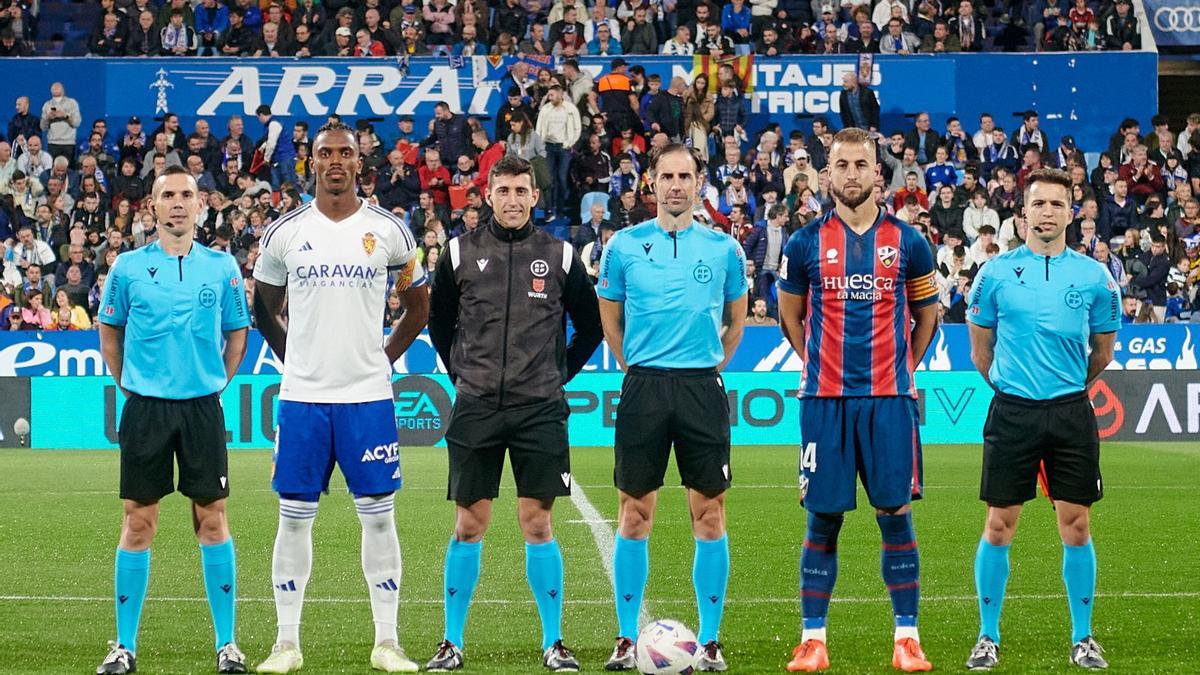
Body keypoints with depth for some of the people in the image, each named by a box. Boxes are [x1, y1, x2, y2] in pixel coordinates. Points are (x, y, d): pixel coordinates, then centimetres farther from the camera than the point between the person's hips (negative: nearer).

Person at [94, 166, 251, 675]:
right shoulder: (129, 267, 3)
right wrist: (128, 384, 8)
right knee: (138, 522, 1)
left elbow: (237, 333, 14)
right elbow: (109, 330, 14)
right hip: (145, 406, 0)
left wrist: (217, 382, 7)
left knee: (212, 518, 1)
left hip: (202, 406, 0)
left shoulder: (222, 267, 4)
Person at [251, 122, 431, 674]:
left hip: (369, 398, 0)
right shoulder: (285, 232, 4)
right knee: (294, 517, 3)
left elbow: (418, 306, 13)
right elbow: (264, 309, 15)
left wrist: (385, 358, 5)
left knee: (378, 516, 1)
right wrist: (295, 360, 7)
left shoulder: (388, 231, 3)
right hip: (302, 397, 1)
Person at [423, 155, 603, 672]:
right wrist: (462, 373, 10)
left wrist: (558, 376, 8)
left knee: (537, 524, -1)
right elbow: (439, 322, 17)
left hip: (539, 410, -1)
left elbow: (590, 328, 13)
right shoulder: (460, 253, 4)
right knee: (469, 526, 3)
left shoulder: (560, 257, 3)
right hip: (476, 409, 1)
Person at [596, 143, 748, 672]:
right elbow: (610, 317, 15)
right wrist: (636, 366, 11)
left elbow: (736, 320, 18)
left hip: (702, 389, 0)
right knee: (634, 514, 0)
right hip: (643, 388, 0)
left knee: (709, 513, -1)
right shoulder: (624, 245, 4)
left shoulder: (724, 248, 5)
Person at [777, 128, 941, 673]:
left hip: (890, 399, 0)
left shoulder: (907, 241, 4)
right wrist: (820, 365, 12)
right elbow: (790, 317, 16)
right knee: (822, 519, 2)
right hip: (825, 400, 0)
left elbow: (927, 314, 16)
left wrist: (902, 366, 13)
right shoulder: (806, 243, 3)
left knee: (897, 516, 0)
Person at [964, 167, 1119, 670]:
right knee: (999, 526, 1)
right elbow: (981, 350, 11)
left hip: (1071, 413, 1)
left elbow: (1103, 352, 14)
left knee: (1076, 525, 2)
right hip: (1012, 413, -1)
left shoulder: (1094, 277, 2)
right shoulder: (996, 273, 1)